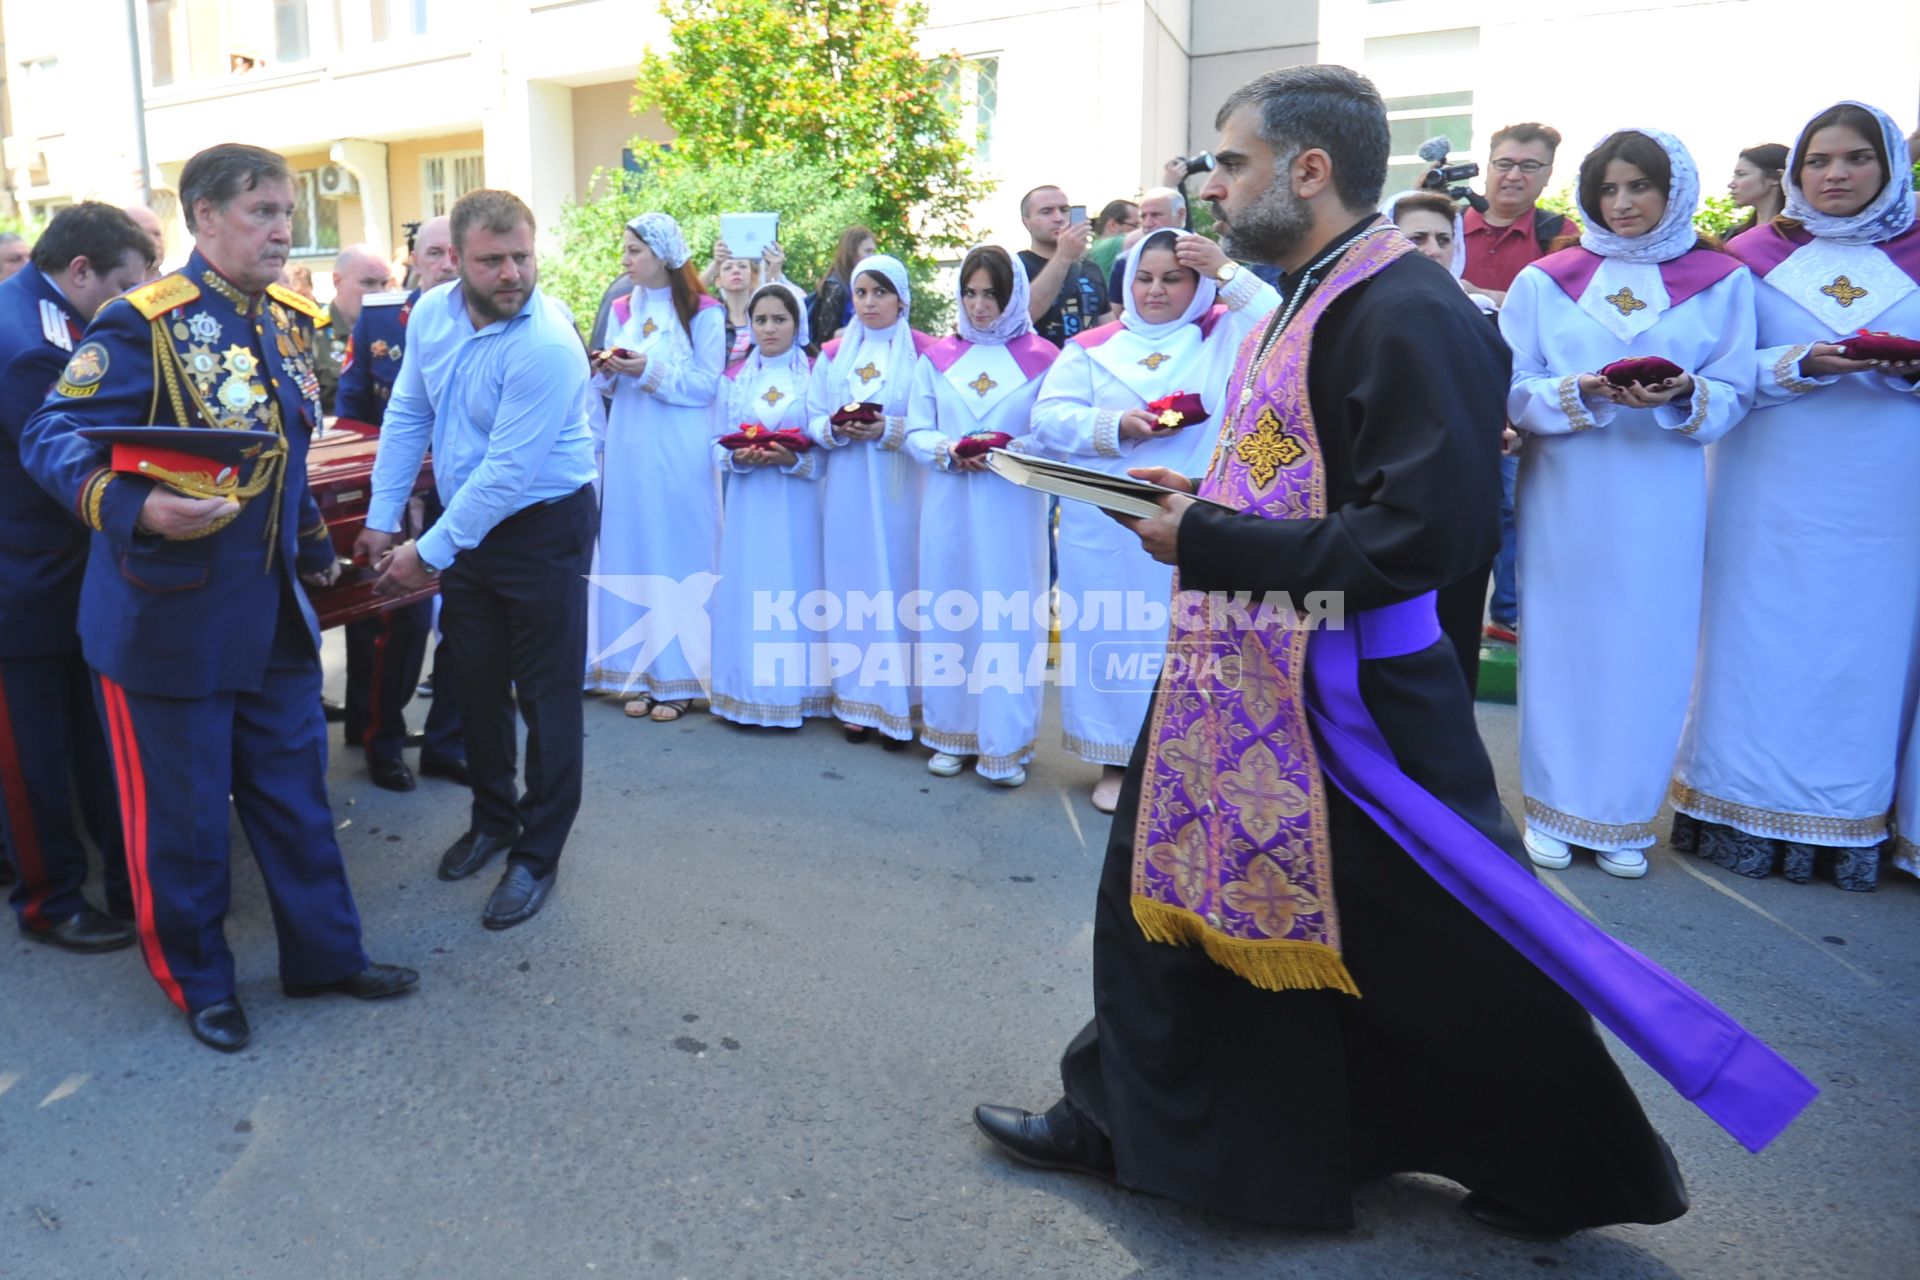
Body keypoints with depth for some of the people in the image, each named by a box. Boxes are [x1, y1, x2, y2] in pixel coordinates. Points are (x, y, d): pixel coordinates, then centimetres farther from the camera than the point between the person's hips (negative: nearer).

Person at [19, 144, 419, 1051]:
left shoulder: (289, 320, 8)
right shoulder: (144, 324, -15)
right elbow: (51, 438, -17)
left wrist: (313, 543, 18)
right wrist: (139, 510, -33)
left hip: (276, 612, 7)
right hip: (171, 616, -6)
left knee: (294, 791, 15)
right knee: (180, 813, 9)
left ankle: (324, 953, 31)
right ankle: (197, 981, 29)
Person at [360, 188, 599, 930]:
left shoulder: (547, 346, -24)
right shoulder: (432, 312, -2)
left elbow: (507, 472, -23)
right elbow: (407, 417, 6)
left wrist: (429, 555, -17)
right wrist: (382, 520, 3)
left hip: (541, 529, -7)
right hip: (466, 524, 7)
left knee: (546, 696, 1)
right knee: (475, 683, 17)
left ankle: (537, 854, 15)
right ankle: (493, 819, 36)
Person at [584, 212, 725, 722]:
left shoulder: (704, 312, -4)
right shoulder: (622, 310, 12)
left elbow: (707, 385, -9)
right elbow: (610, 386, 16)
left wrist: (651, 372, -19)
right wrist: (609, 372, -6)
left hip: (680, 455, -5)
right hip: (628, 451, 5)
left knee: (679, 556, -1)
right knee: (631, 556, 5)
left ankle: (678, 679, 7)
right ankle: (641, 674, 14)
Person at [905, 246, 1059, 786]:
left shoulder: (1043, 359, 1)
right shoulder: (937, 358, 9)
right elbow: (915, 433, 7)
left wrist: (1014, 450, -20)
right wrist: (947, 451, -13)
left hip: (1013, 509, -3)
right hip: (950, 507, 3)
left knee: (1008, 618, 0)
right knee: (949, 613, 7)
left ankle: (1005, 743, 10)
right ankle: (954, 733, 19)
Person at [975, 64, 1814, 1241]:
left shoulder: (1408, 314, -19)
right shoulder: (1309, 299, 12)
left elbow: (1420, 537, -26)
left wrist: (1206, 543, -21)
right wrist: (1196, 500, 6)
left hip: (1346, 697, -10)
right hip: (1245, 675, 10)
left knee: (1442, 953, 7)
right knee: (1165, 880, 17)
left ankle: (1567, 1172, 33)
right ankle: (1121, 1118, 37)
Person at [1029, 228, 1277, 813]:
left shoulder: (1225, 335, 9)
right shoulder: (1092, 346, 10)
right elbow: (1049, 418, 0)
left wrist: (1227, 271, -12)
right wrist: (1118, 427, -14)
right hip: (1106, 528, 1)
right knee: (1111, 637, 6)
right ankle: (1115, 760, 18)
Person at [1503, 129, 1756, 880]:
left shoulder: (1721, 281, 7)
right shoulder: (1544, 280, 5)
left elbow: (1734, 396, 2)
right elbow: (1512, 391, 0)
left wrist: (1684, 395, -18)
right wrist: (1580, 392, -18)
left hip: (1662, 500, 1)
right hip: (1566, 494, 0)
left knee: (1648, 651, 4)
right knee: (1562, 643, 4)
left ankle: (1624, 818, 19)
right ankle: (1554, 808, 19)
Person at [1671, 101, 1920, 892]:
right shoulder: (1755, 254, 4)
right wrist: (1800, 365, -18)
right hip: (1773, 493, -1)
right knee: (1763, 644, 1)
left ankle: (1849, 822, 16)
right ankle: (1748, 814, 12)